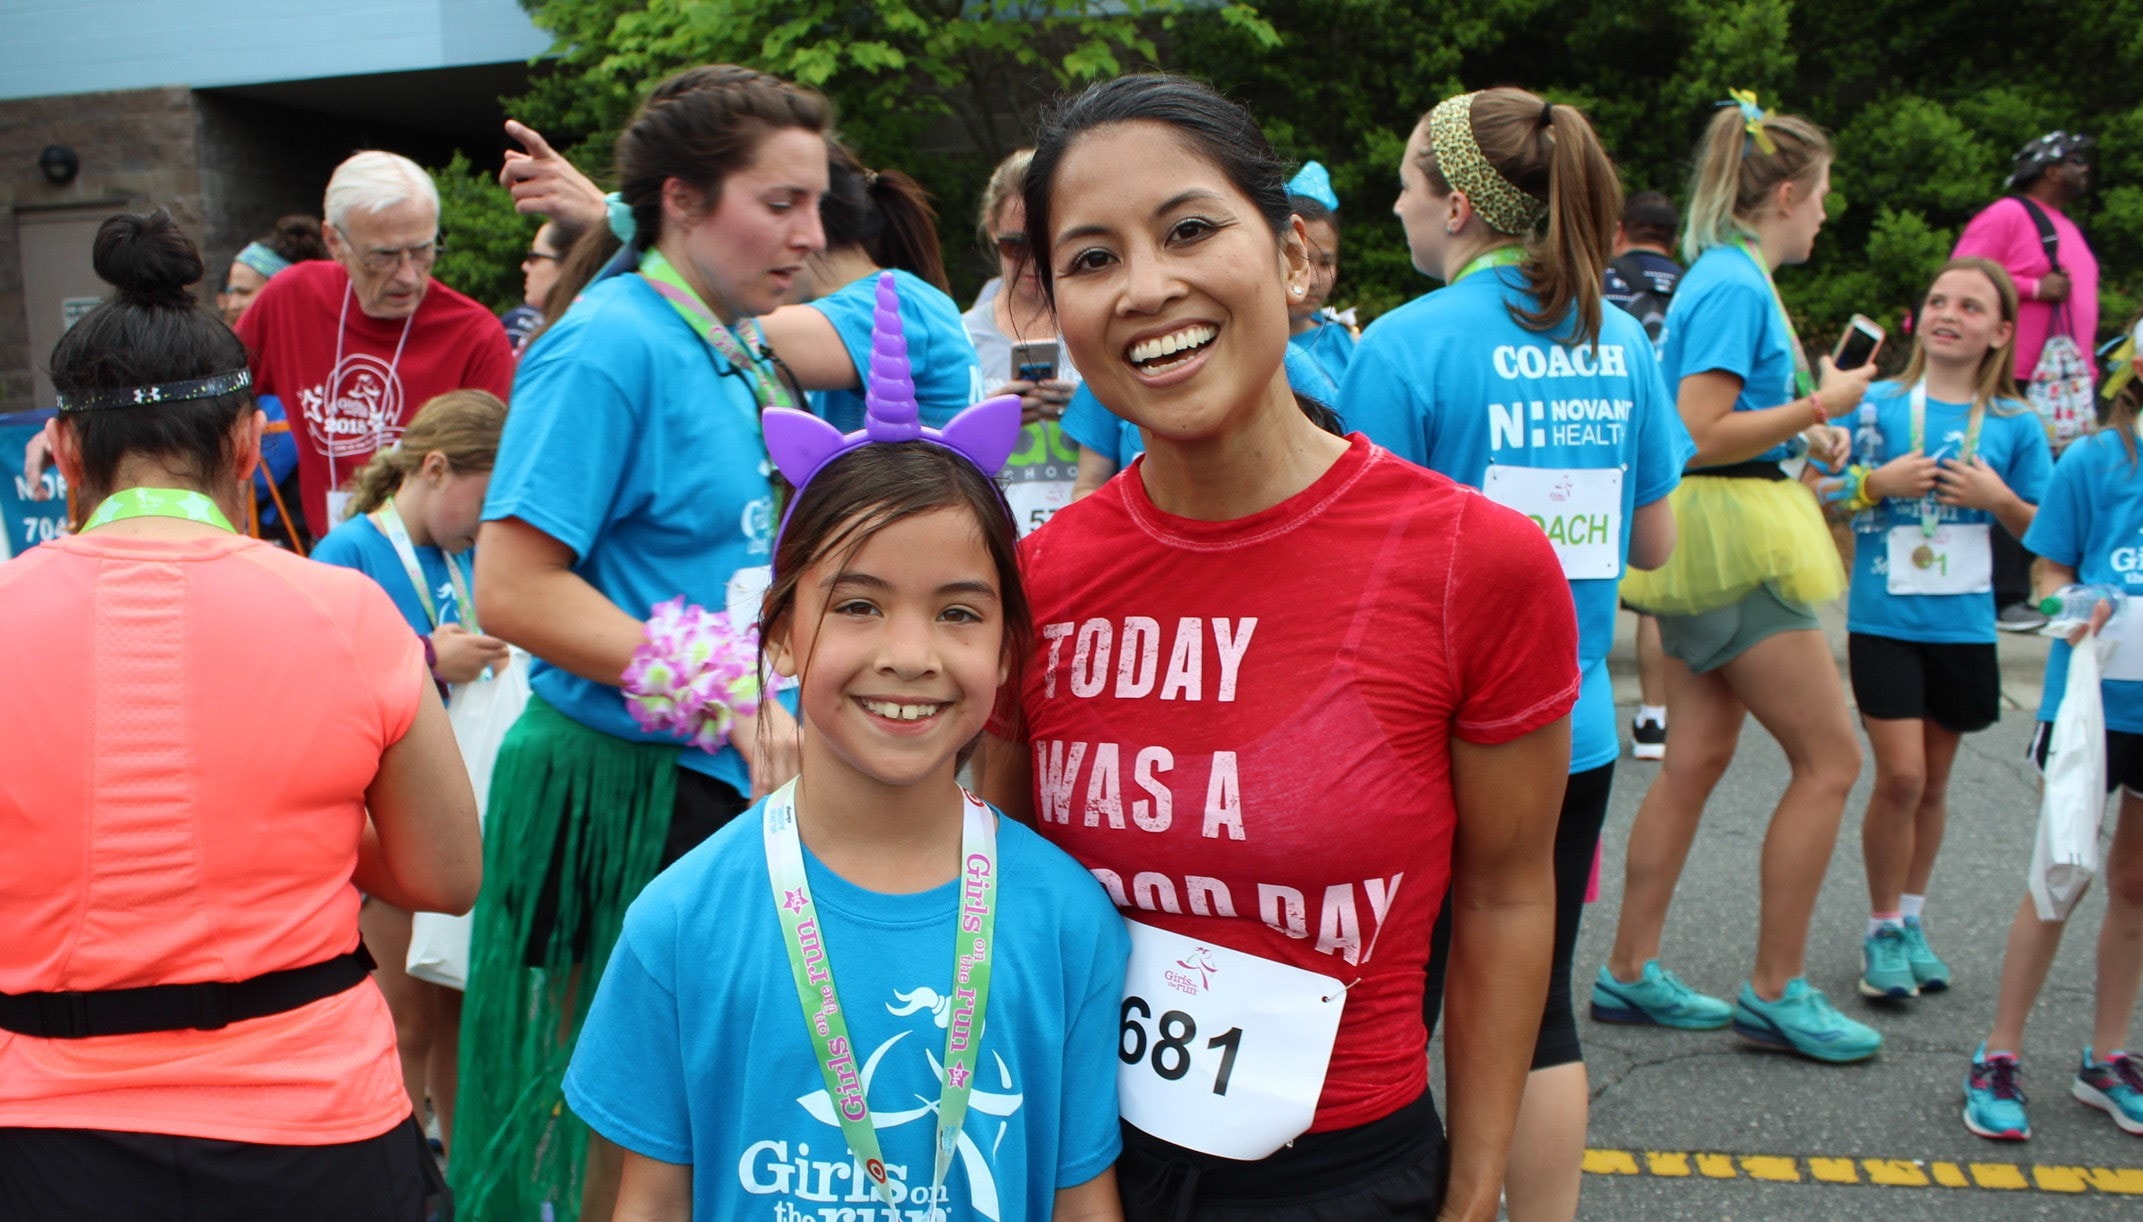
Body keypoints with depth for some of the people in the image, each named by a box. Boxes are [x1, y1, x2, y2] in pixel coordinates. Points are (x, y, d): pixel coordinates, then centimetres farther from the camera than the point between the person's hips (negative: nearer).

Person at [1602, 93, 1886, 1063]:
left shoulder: (1730, 278, 15)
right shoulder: (1735, 285, -15)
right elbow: (1699, 436, -22)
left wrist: (1802, 435, 14)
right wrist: (1818, 406, -13)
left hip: (1723, 544, 10)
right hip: (1733, 543, -10)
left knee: (1697, 757, 11)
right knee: (1829, 756, -2)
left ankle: (1630, 972, 17)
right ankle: (1775, 992, 8)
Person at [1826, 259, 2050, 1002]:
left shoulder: (2015, 424, 3)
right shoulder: (1877, 404, -1)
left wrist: (1999, 499, -10)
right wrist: (1875, 483, -15)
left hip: (1963, 627, 3)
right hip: (1884, 621, -2)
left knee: (1934, 781, 12)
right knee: (1900, 775, -8)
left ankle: (1911, 923, 28)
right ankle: (1883, 931, 9)